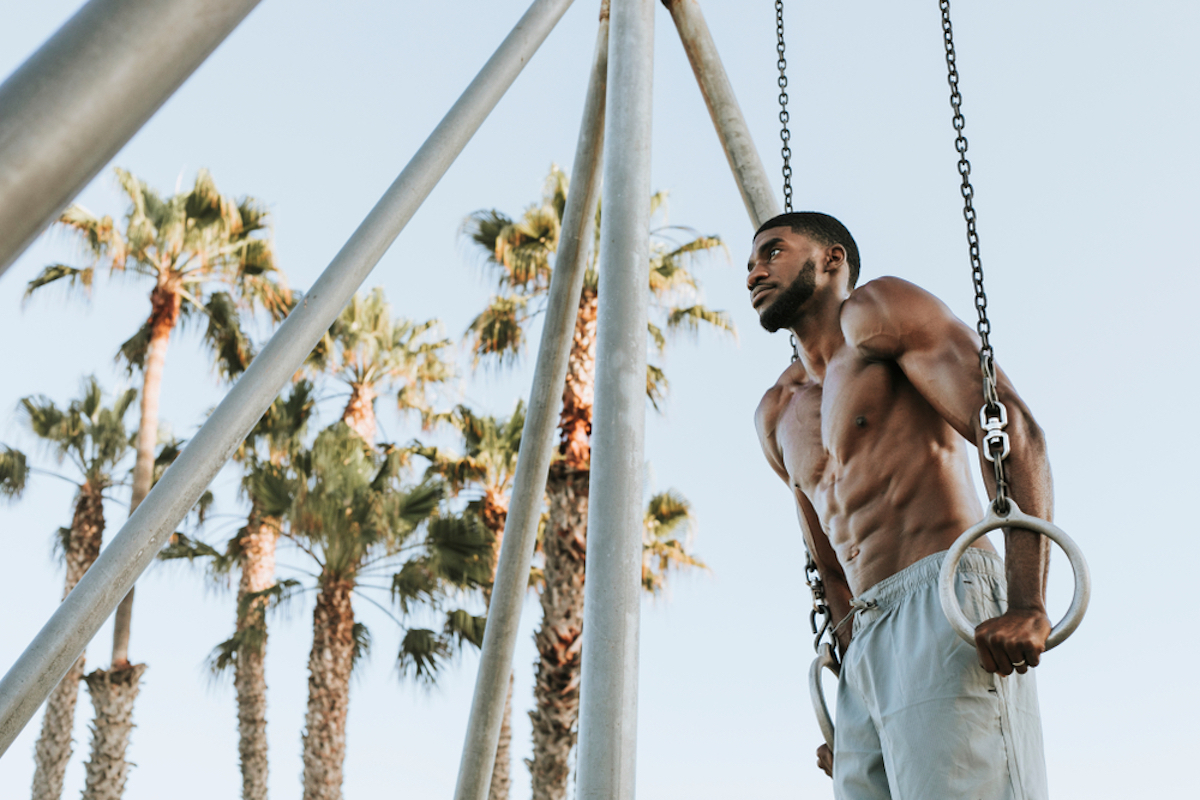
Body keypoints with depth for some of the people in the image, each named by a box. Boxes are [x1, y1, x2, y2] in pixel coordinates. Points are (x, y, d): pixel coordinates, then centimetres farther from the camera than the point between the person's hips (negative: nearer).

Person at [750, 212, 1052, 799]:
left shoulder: (876, 309, 5)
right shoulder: (777, 415, 27)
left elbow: (1014, 431, -9)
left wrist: (1026, 606, -20)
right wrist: (851, 707, 22)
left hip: (947, 602, -8)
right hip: (868, 652, 8)